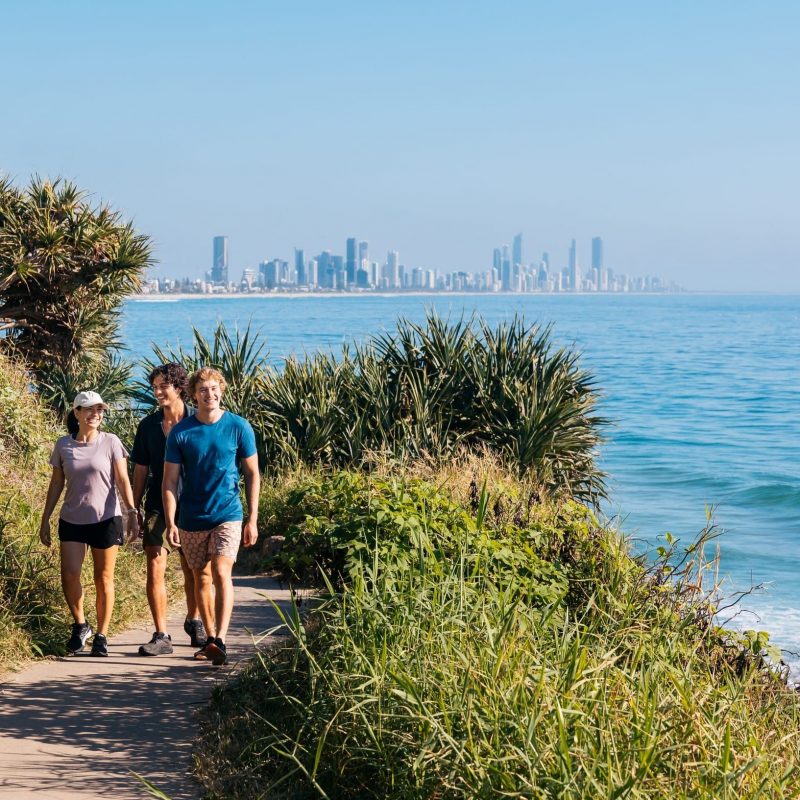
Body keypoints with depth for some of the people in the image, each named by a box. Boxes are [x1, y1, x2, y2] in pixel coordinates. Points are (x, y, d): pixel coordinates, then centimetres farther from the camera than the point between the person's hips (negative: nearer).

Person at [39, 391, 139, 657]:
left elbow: (122, 481, -4)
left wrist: (132, 512, -14)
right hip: (72, 520, 2)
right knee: (69, 574, -10)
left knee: (103, 579, 3)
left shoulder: (110, 442, -4)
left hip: (106, 520, -2)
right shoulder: (63, 445, 3)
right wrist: (45, 520, 9)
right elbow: (56, 484, 9)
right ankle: (80, 625, 11)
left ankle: (101, 636, 13)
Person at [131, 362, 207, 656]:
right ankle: (161, 636, -3)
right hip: (158, 507, 1)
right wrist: (135, 508, 7)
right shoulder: (148, 425, 4)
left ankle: (193, 621, 35)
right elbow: (141, 471, 10)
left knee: (193, 571, 11)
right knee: (155, 570, -8)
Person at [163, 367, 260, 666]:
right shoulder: (180, 432, -2)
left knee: (221, 573, -17)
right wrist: (170, 522, -10)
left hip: (228, 515, -2)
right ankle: (210, 638, 23)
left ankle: (220, 642, -21)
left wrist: (252, 519, -1)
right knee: (201, 577, 10)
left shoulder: (239, 428, -3)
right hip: (192, 518, 2)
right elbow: (170, 480, -1)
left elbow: (252, 474, 3)